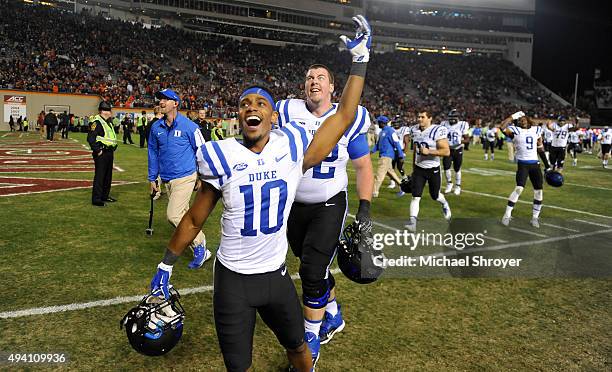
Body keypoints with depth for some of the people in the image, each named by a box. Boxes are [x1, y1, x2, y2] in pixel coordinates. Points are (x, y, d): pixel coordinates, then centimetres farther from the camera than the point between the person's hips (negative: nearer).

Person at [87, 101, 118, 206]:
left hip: (109, 153, 9)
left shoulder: (109, 122, 17)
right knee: (99, 176, -7)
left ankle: (105, 196, 27)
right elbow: (90, 138, -21)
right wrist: (97, 150, -20)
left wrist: (113, 148, 18)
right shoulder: (96, 122, -12)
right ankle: (96, 199, -2)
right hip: (101, 154, -9)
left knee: (108, 175, 15)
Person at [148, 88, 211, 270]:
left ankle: (199, 246, 2)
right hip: (166, 179, 6)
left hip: (185, 178, -6)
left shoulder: (189, 126, -10)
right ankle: (201, 250, 27)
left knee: (173, 215, -16)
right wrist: (152, 179, 15)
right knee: (183, 216, 12)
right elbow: (153, 153, 14)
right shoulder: (156, 127, 5)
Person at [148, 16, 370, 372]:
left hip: (276, 274, 2)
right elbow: (194, 219, 2)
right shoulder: (221, 157, -10)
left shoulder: (292, 148, -8)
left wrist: (360, 61, -1)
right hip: (233, 279, -1)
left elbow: (343, 117, -1)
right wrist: (166, 265, 9)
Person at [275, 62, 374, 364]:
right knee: (314, 268, 15)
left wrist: (364, 207, -7)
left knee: (313, 271, -8)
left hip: (329, 206, -3)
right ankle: (334, 316, 42)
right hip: (294, 205, 3)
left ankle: (311, 340, 13)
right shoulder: (288, 113, -4)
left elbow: (363, 167, 0)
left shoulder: (348, 119, -6)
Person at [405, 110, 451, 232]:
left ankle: (445, 204, 49)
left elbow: (446, 152, -21)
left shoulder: (438, 131, -17)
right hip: (419, 168, 4)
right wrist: (413, 168, 18)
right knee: (415, 196, -7)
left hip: (433, 169, -4)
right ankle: (412, 221, -8)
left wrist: (428, 151, -29)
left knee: (435, 195, 15)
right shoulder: (416, 132, 4)